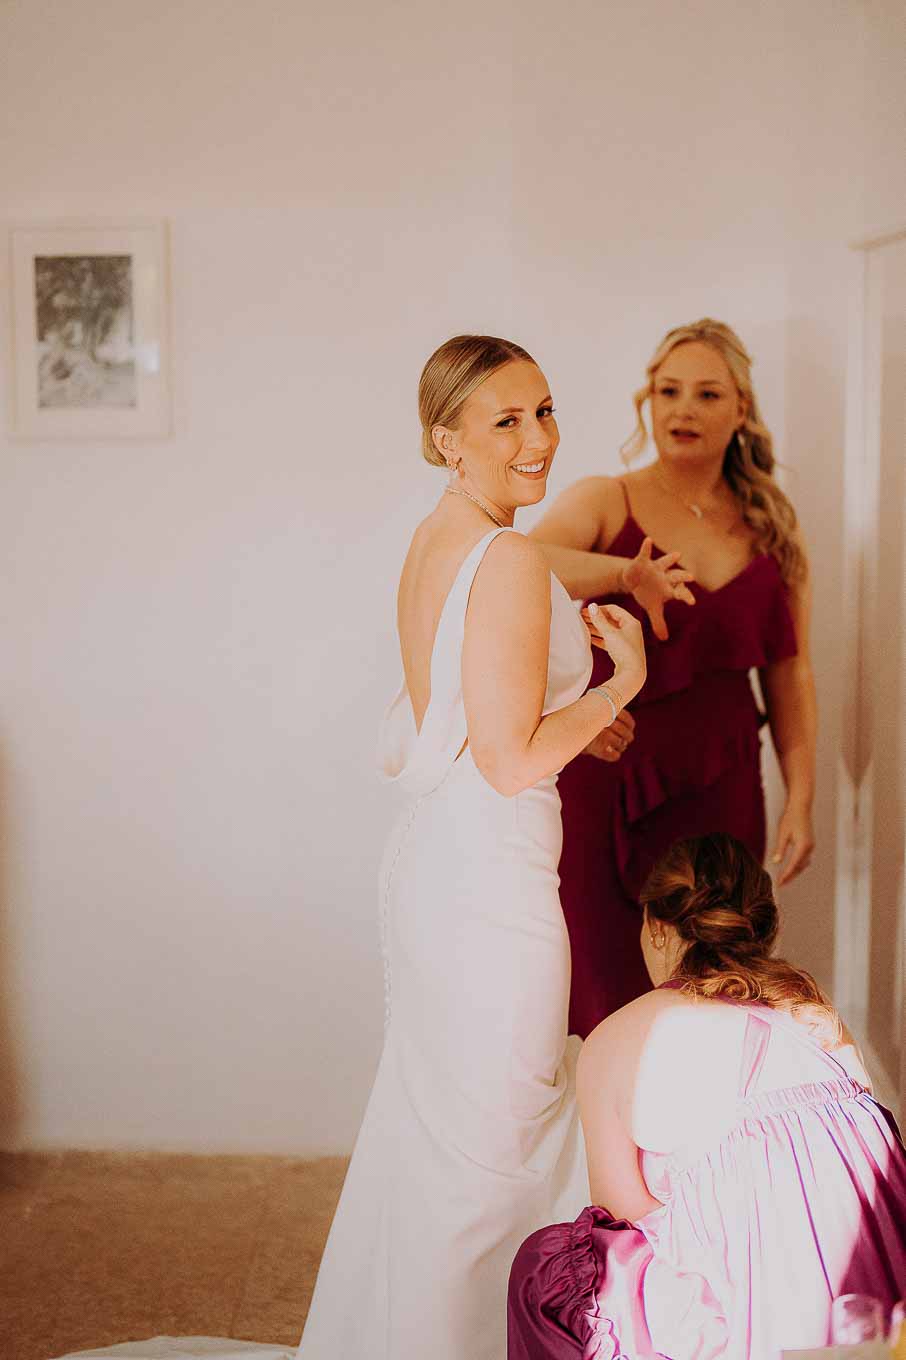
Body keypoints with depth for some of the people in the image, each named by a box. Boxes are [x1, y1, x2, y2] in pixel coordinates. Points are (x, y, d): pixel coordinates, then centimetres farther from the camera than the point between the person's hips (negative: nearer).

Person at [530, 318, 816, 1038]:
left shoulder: (771, 528, 9)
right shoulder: (605, 503, -2)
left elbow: (790, 672, 11)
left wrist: (800, 799, 5)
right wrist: (624, 574, -37)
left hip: (722, 788, 3)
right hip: (608, 777, -3)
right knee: (607, 991, 2)